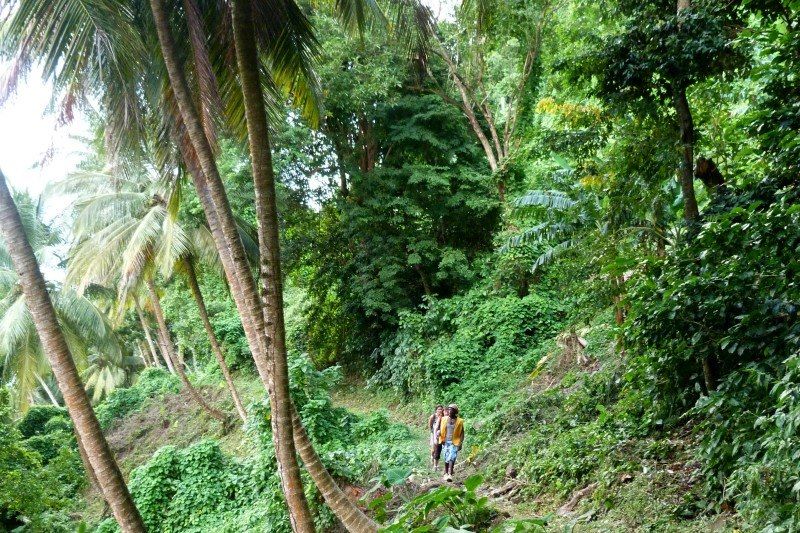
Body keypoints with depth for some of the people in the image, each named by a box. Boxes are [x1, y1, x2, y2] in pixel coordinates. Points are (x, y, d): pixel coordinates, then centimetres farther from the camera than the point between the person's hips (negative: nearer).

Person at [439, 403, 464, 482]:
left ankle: (450, 474, -20)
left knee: (451, 458, -15)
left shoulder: (459, 421, -2)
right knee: (446, 458, 7)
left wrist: (461, 443, -5)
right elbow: (441, 429, 12)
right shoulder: (444, 419, 5)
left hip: (454, 443, -3)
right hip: (445, 442, 3)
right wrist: (439, 433, -10)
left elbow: (462, 433, 2)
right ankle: (446, 473, 18)